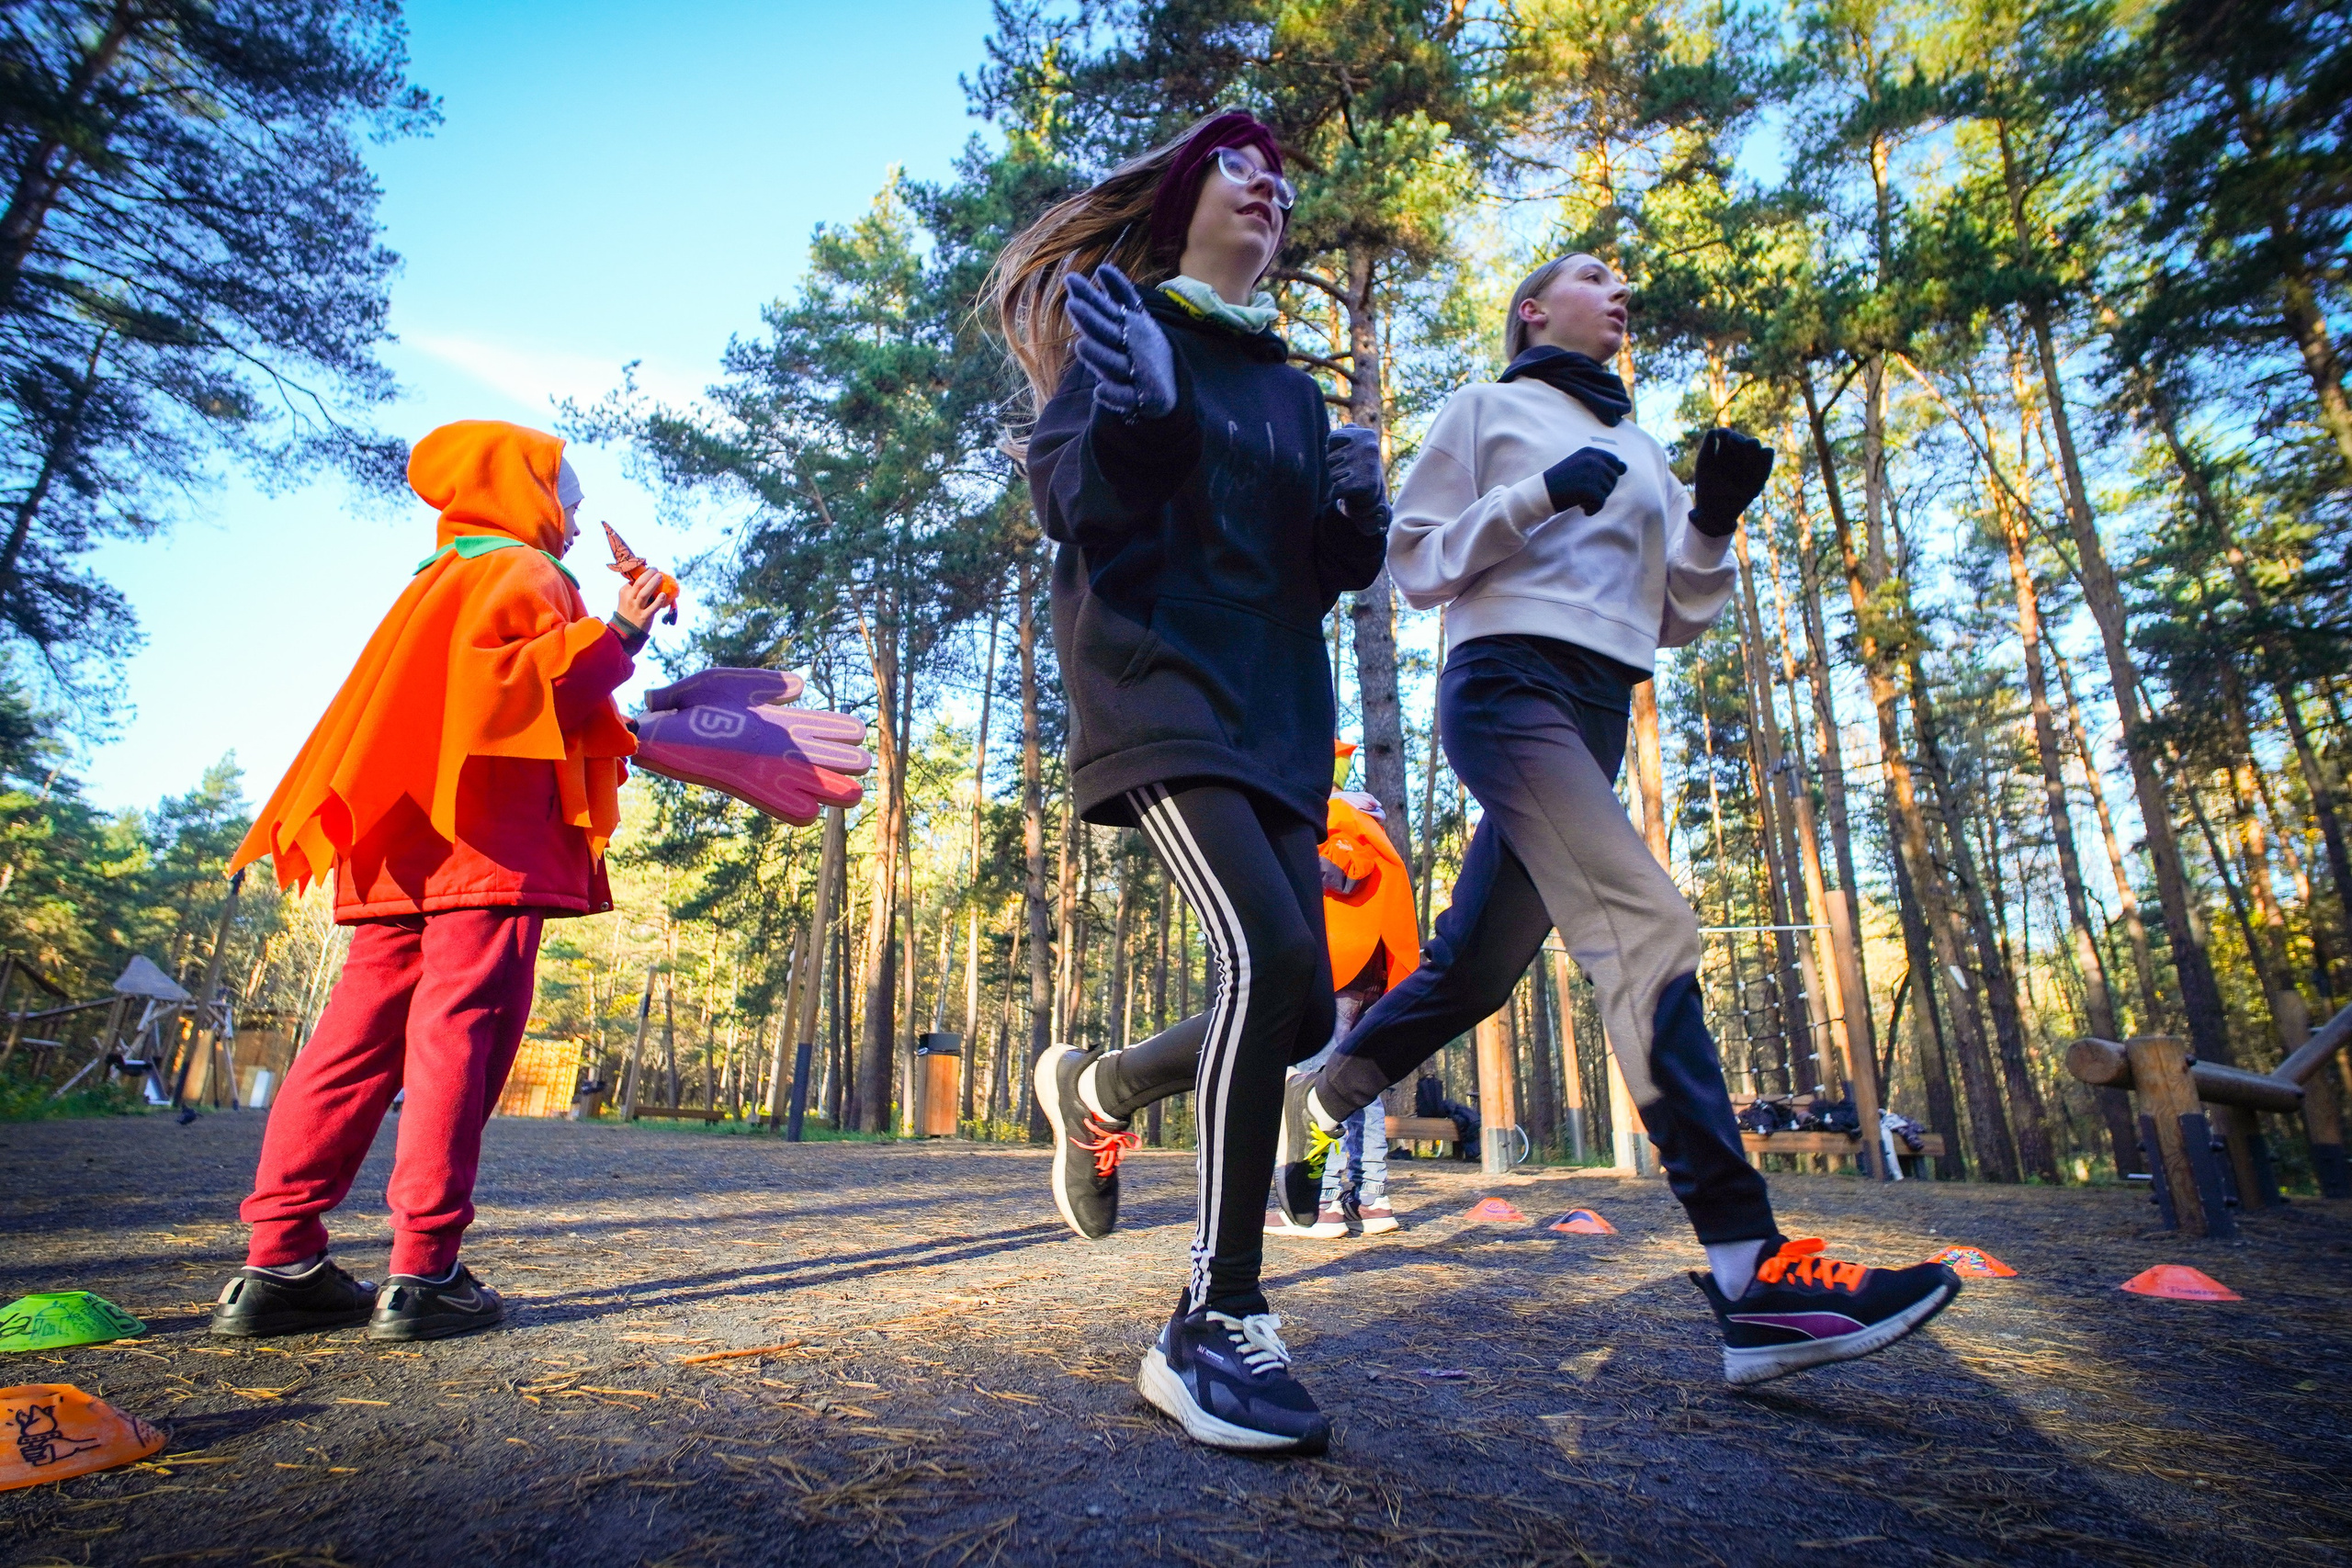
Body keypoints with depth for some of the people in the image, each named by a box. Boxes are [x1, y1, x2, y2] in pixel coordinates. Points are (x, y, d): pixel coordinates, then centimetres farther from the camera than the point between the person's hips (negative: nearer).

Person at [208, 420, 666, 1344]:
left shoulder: (438, 582, 30)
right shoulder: (524, 574, 2)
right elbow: (512, 683, -14)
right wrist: (615, 635, -14)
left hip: (407, 847, 9)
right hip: (492, 844, -9)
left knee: (361, 1039, 5)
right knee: (461, 1035, -11)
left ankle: (280, 1262, 5)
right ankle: (423, 1273, -11)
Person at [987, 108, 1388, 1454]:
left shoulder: (1293, 385, 24)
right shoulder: (1120, 321, 9)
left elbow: (1331, 571, 19)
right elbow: (1068, 497, -3)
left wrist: (1359, 507, -2)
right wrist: (1126, 412, -23)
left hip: (1275, 707, 7)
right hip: (1158, 679, -6)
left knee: (1302, 1012, -1)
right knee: (1269, 951, -27)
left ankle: (1098, 1088, 27)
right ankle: (1216, 1326, -15)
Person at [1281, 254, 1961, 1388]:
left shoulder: (1640, 453, 28)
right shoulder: (1487, 409, 13)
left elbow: (1676, 619, 23)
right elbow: (1415, 562, 4)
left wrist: (1713, 521, 5)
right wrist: (1540, 496, -9)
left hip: (1600, 714, 7)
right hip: (1508, 680, -7)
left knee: (1472, 966, 4)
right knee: (1649, 922, -23)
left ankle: (1312, 1106, 22)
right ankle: (1750, 1272, -25)